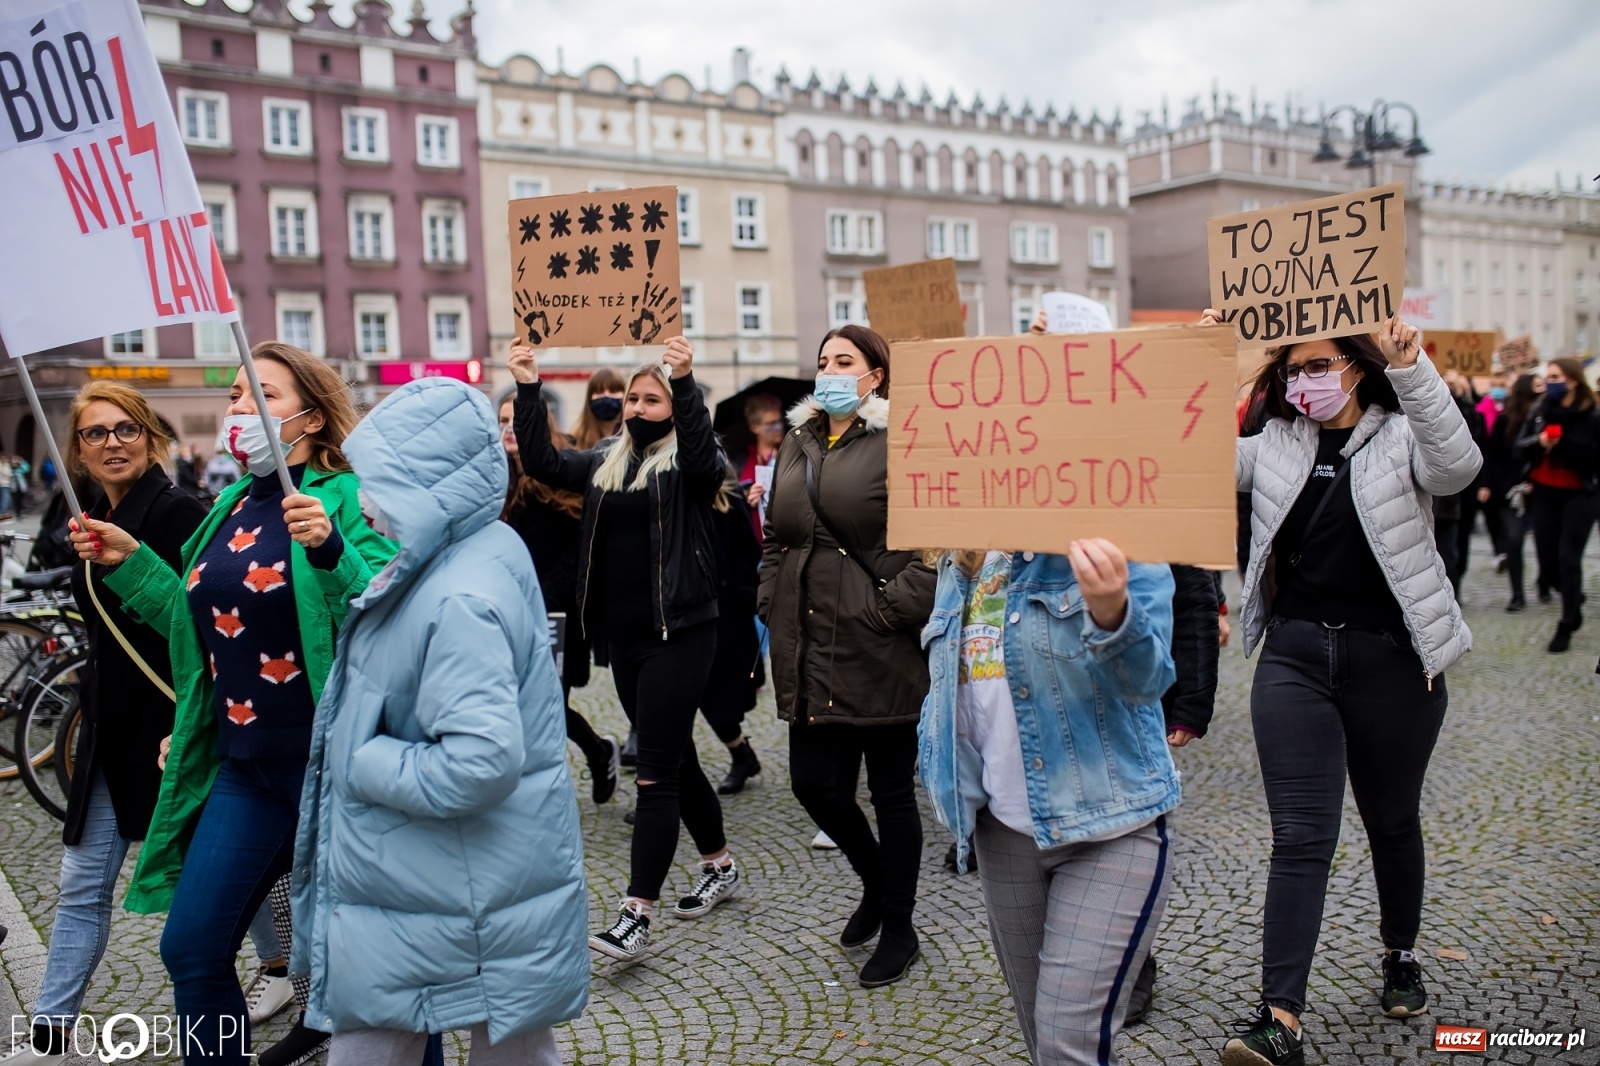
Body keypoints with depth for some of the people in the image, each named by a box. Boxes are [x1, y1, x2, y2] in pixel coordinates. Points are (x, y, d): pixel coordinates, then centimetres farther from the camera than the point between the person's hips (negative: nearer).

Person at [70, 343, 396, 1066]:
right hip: (245, 767, 7)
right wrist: (130, 563, 12)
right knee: (192, 948, 11)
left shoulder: (349, 498, -12)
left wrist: (331, 550, -35)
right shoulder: (231, 506, 11)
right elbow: (206, 623, 20)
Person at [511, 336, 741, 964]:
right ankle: (720, 867, 35)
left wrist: (685, 382, -42)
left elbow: (702, 452, -28)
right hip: (624, 636, 7)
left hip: (679, 635, -7)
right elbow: (543, 463, 1)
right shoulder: (605, 463, 12)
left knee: (656, 773, -7)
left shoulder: (686, 464, -5)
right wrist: (528, 390, -9)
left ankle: (636, 916, -3)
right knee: (676, 759, 18)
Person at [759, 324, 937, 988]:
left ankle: (898, 930, 27)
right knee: (814, 784, 8)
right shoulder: (797, 442, 14)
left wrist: (895, 608, -17)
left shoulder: (900, 443, -8)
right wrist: (773, 602, 10)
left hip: (878, 649, -6)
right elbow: (775, 535, 21)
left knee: (891, 791, 7)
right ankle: (876, 880, 38)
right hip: (809, 646, 6)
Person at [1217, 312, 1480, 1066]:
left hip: (1391, 661, -1)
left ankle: (1401, 952, 44)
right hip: (1293, 656, 1)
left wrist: (1411, 370, -36)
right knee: (1301, 836, -4)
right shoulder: (1275, 445, 5)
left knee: (1392, 822, 18)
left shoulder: (1400, 438, -4)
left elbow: (1457, 466, -25)